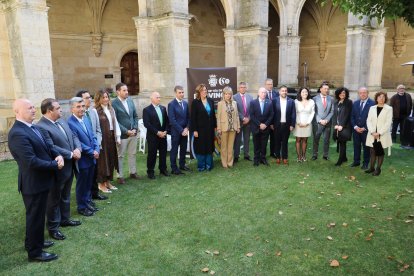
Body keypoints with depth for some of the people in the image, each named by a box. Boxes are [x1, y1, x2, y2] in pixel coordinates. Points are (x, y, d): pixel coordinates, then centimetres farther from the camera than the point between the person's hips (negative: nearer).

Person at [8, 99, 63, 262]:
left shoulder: (32, 127, 5)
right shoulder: (18, 134, -26)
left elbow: (46, 146, 13)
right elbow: (32, 162, -30)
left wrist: (58, 155, -6)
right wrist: (55, 165, -20)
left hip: (40, 180, 9)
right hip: (33, 183, -9)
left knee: (38, 215, 25)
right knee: (35, 216, 7)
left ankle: (34, 241, 44)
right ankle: (35, 252, 25)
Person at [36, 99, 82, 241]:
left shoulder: (62, 121, 8)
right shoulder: (41, 127, -22)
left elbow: (74, 136, 9)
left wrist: (78, 149, -11)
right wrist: (71, 154, -21)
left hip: (69, 167, 9)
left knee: (65, 196, 23)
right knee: (54, 199, 8)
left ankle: (65, 219, 40)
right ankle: (53, 227, 22)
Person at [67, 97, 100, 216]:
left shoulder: (86, 119, 7)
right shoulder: (70, 123, -19)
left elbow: (93, 136, 9)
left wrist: (96, 150, -7)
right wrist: (92, 152, -15)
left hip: (91, 158, 7)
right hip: (81, 160, -7)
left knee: (89, 183, 20)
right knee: (81, 184, 10)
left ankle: (88, 202, 36)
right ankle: (82, 207, 26)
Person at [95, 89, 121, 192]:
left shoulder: (111, 109, 10)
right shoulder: (96, 111, -12)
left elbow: (115, 123, 12)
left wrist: (118, 137, 8)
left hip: (111, 138, 7)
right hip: (102, 139, -7)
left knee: (111, 159, 13)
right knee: (102, 160, 2)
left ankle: (108, 182, 26)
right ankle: (101, 184, 16)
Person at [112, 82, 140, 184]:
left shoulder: (130, 101, 6)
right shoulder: (114, 104, -13)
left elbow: (135, 116, 12)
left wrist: (135, 128, -2)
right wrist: (126, 131, -16)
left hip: (133, 133, 6)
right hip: (122, 134, -6)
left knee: (133, 154, 16)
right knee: (120, 156, 6)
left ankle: (133, 172, 30)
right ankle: (120, 176, 17)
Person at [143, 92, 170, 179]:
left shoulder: (163, 108, 10)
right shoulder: (147, 110, -7)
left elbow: (166, 121, 12)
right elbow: (146, 124, -14)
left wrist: (165, 131, -4)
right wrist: (157, 132, -17)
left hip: (163, 135, 5)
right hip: (152, 136, -5)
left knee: (163, 153, 11)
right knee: (152, 154, 3)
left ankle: (163, 169, 25)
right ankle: (150, 171, 15)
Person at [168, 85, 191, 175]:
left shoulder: (185, 103, 8)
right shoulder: (171, 104, -10)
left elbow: (188, 117, 11)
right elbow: (172, 120, -15)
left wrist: (187, 128, -4)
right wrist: (181, 130, -16)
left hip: (184, 130, 6)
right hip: (176, 131, -5)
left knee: (184, 149, 13)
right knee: (174, 150, 4)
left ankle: (182, 165, 28)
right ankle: (174, 168, 12)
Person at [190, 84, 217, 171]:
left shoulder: (210, 101, 7)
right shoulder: (195, 102, -6)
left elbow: (213, 114, 10)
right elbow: (193, 117, -8)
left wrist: (215, 126, 7)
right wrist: (194, 130, -12)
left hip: (210, 128, 4)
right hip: (200, 128, -4)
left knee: (209, 147, 9)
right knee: (201, 147, 3)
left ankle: (209, 165, 19)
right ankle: (201, 166, 15)